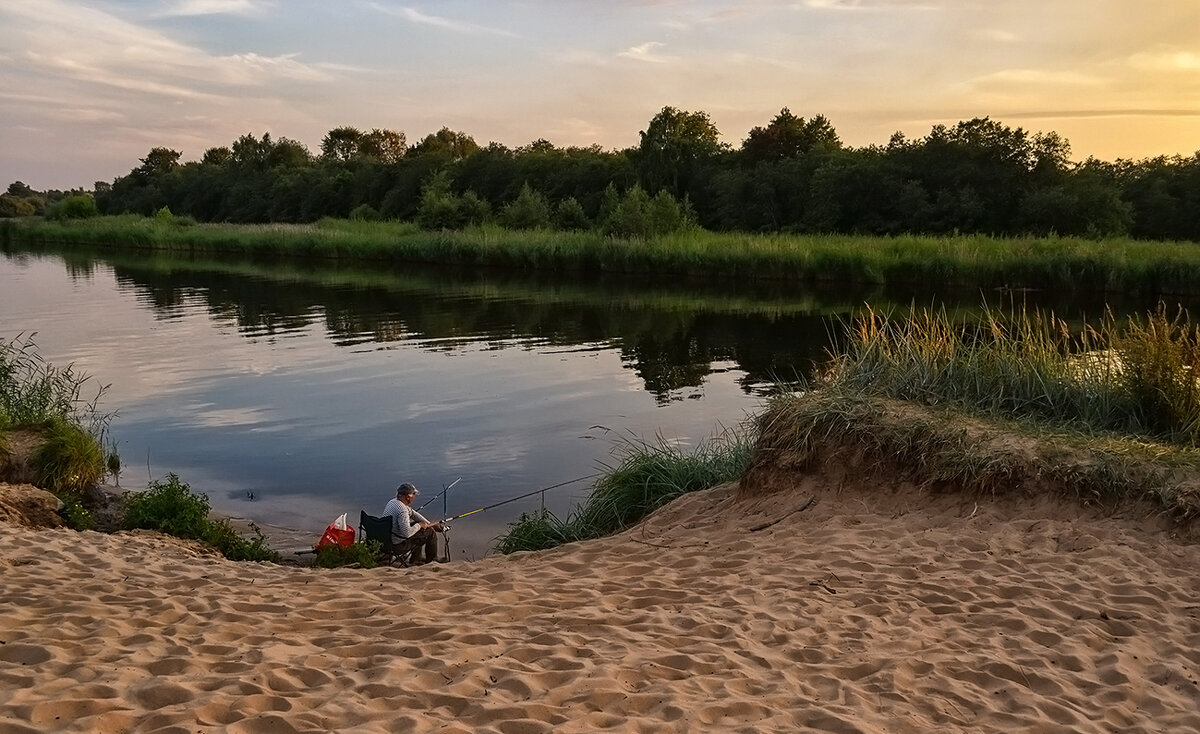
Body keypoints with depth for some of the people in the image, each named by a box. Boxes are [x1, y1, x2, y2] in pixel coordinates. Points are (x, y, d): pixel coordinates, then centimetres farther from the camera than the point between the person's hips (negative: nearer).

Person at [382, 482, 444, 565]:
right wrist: (419, 525, -14)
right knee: (430, 532, 0)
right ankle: (432, 560, 21)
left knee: (418, 525, 27)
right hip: (398, 546, -9)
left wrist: (430, 524, 11)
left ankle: (416, 558, 35)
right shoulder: (402, 510, -28)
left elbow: (413, 514, 14)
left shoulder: (392, 502, 4)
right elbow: (407, 533, -33)